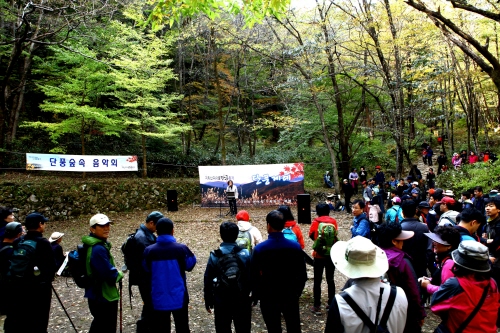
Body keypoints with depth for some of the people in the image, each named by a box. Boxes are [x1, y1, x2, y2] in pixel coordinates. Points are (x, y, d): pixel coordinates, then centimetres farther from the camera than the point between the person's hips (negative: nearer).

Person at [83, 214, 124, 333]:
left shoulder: (92, 245, 6)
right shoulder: (99, 249, -26)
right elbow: (110, 275, -27)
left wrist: (115, 272, 5)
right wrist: (120, 274, -8)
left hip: (96, 295, 10)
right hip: (105, 297, -10)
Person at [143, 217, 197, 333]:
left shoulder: (149, 251, -12)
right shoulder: (181, 249, -16)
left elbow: (146, 270, 5)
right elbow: (190, 265, 2)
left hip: (159, 299, 1)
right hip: (179, 298, -1)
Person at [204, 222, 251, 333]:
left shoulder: (214, 256, -9)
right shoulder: (245, 254, -10)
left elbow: (208, 280, -4)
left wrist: (208, 301, 7)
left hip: (221, 301, 0)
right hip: (242, 300, 0)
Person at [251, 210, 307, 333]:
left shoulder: (259, 249, -16)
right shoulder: (295, 246, -8)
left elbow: (254, 276, -11)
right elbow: (302, 274, -1)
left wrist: (255, 296, 4)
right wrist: (297, 292, 13)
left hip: (268, 298, -2)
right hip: (290, 296, 2)